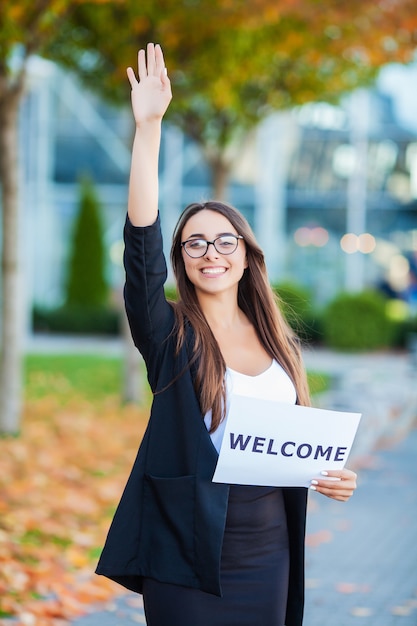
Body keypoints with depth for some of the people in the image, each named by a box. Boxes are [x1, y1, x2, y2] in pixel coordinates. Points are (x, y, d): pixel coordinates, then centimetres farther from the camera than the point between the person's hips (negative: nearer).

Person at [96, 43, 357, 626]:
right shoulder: (170, 335, -4)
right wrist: (149, 126, -23)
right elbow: (142, 242, -18)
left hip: (268, 551, 4)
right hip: (188, 560, -4)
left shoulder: (278, 343, 9)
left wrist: (332, 474, -4)